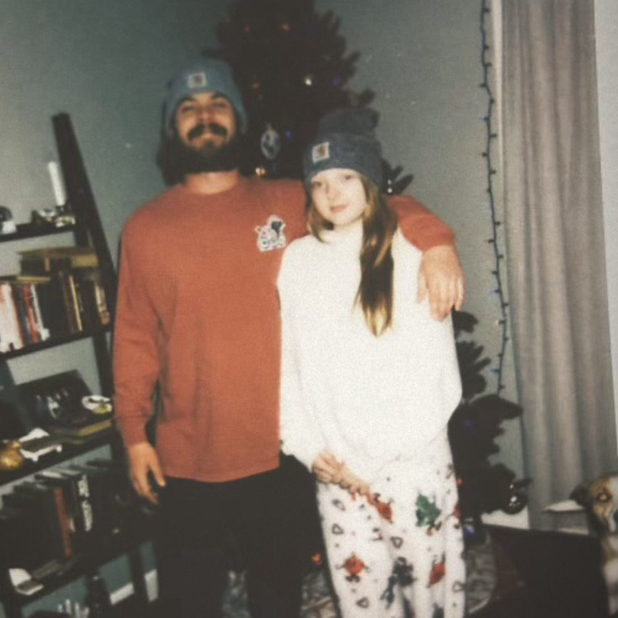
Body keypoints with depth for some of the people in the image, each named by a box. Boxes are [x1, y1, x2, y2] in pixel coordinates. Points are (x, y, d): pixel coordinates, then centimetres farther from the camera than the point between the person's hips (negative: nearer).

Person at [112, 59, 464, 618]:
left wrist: (436, 243, -15)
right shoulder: (145, 228, 0)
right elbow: (135, 339, 0)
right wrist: (134, 434, -1)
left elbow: (382, 206, 4)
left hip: (279, 450, 1)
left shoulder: (287, 204, 2)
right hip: (189, 460, -1)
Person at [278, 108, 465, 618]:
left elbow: (437, 371, -7)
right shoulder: (297, 260, 5)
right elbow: (289, 364, 6)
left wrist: (377, 457, -9)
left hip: (413, 461, -2)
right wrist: (308, 447, -3)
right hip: (335, 468, 3)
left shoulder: (410, 255, -5)